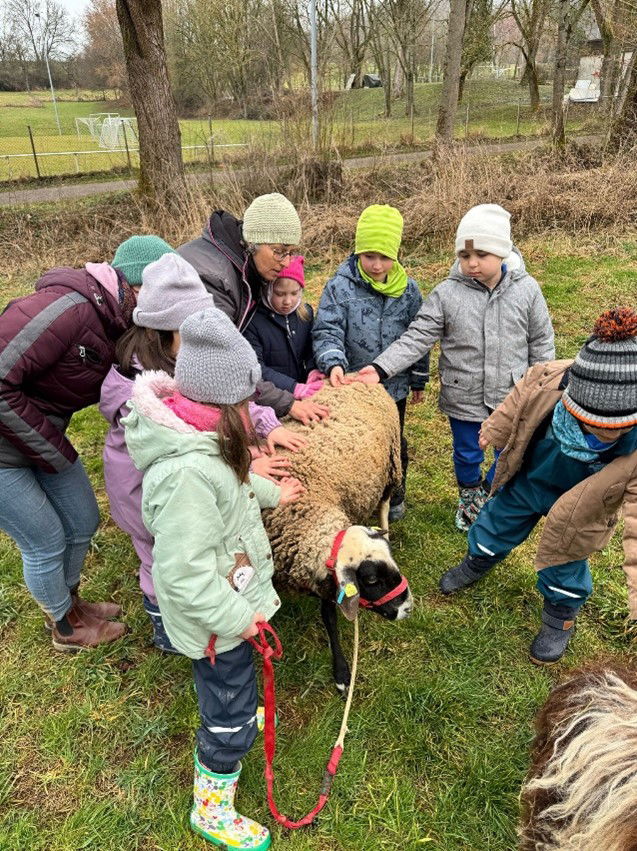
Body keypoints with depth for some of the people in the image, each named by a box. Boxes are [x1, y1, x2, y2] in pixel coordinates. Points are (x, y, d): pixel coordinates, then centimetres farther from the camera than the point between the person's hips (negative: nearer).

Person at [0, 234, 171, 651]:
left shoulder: (118, 324, -3)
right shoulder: (68, 307, -30)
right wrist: (53, 452, -20)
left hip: (41, 437, 8)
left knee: (83, 522, 17)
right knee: (46, 542, 7)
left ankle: (70, 602, 45)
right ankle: (67, 629, 34)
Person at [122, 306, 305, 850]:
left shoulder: (201, 442, -8)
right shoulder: (188, 473, -39)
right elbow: (185, 572, -34)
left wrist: (271, 493, 23)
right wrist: (237, 618, -23)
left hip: (234, 598, 9)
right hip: (218, 619, -9)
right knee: (231, 720, 14)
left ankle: (230, 716, 66)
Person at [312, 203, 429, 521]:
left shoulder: (408, 289, -3)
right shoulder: (339, 287, -12)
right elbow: (326, 331, -17)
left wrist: (418, 379, 9)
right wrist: (333, 363, -36)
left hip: (394, 386, 2)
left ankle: (395, 496, 43)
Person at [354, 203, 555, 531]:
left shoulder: (526, 290, -8)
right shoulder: (446, 293, -12)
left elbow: (541, 343, 1)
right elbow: (416, 338, -14)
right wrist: (381, 368, -26)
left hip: (512, 397, 1)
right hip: (464, 398, 0)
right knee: (467, 455, 19)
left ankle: (489, 493, 47)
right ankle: (469, 495, 50)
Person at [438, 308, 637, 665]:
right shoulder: (549, 382, -36)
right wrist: (494, 431, 7)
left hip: (575, 507, -2)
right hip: (525, 480, 2)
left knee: (564, 566, 18)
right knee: (497, 526, 26)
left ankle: (561, 615, 51)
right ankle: (478, 562, 61)